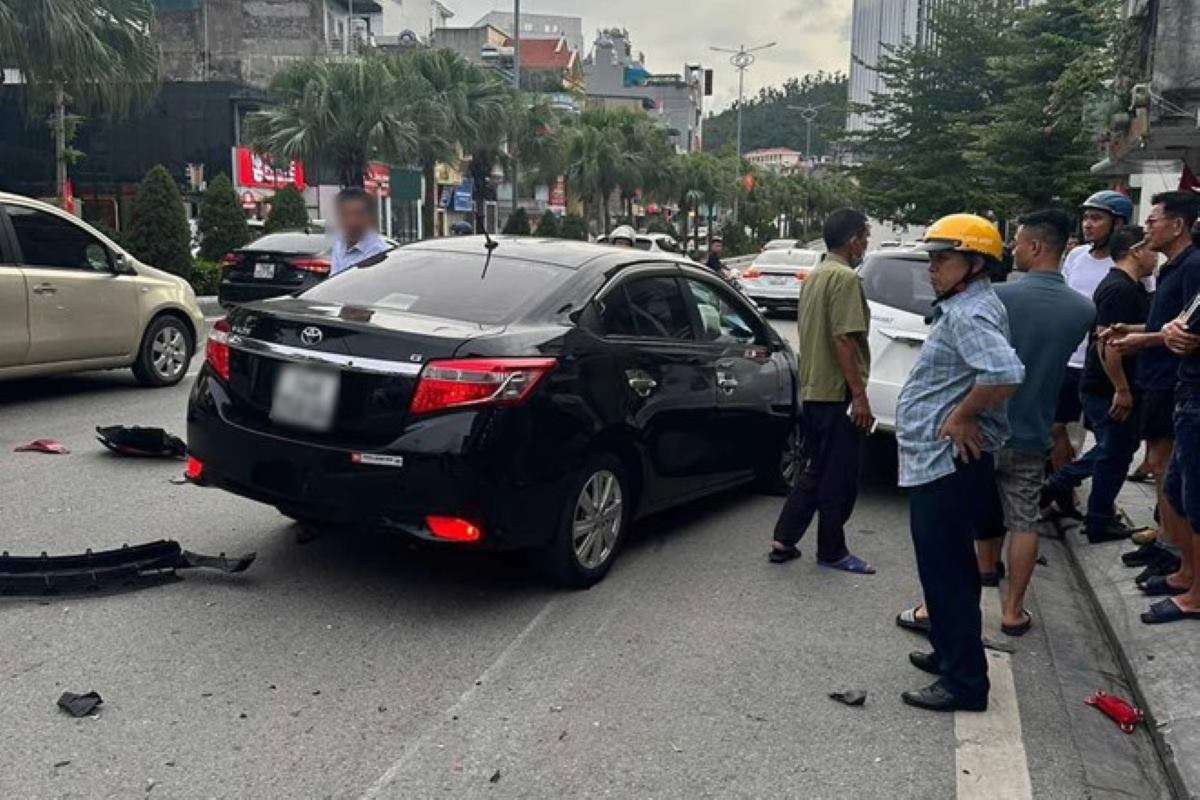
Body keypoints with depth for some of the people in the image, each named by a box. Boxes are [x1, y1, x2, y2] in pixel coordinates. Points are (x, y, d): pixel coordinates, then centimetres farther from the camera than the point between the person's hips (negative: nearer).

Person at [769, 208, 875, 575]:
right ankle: (832, 552, 13)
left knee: (814, 471, 16)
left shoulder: (813, 276, 14)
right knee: (840, 477, 2)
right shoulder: (845, 278, -15)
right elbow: (843, 339, -22)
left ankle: (783, 541, 17)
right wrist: (859, 394, -21)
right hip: (838, 393, -9)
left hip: (812, 391, 9)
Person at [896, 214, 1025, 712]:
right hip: (941, 462, 11)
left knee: (945, 570, -3)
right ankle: (951, 653, 34)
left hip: (946, 463, -11)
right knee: (947, 567, 20)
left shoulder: (970, 314, -19)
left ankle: (964, 681, 6)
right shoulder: (962, 307, 14)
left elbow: (1005, 373, -36)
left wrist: (962, 415, -23)